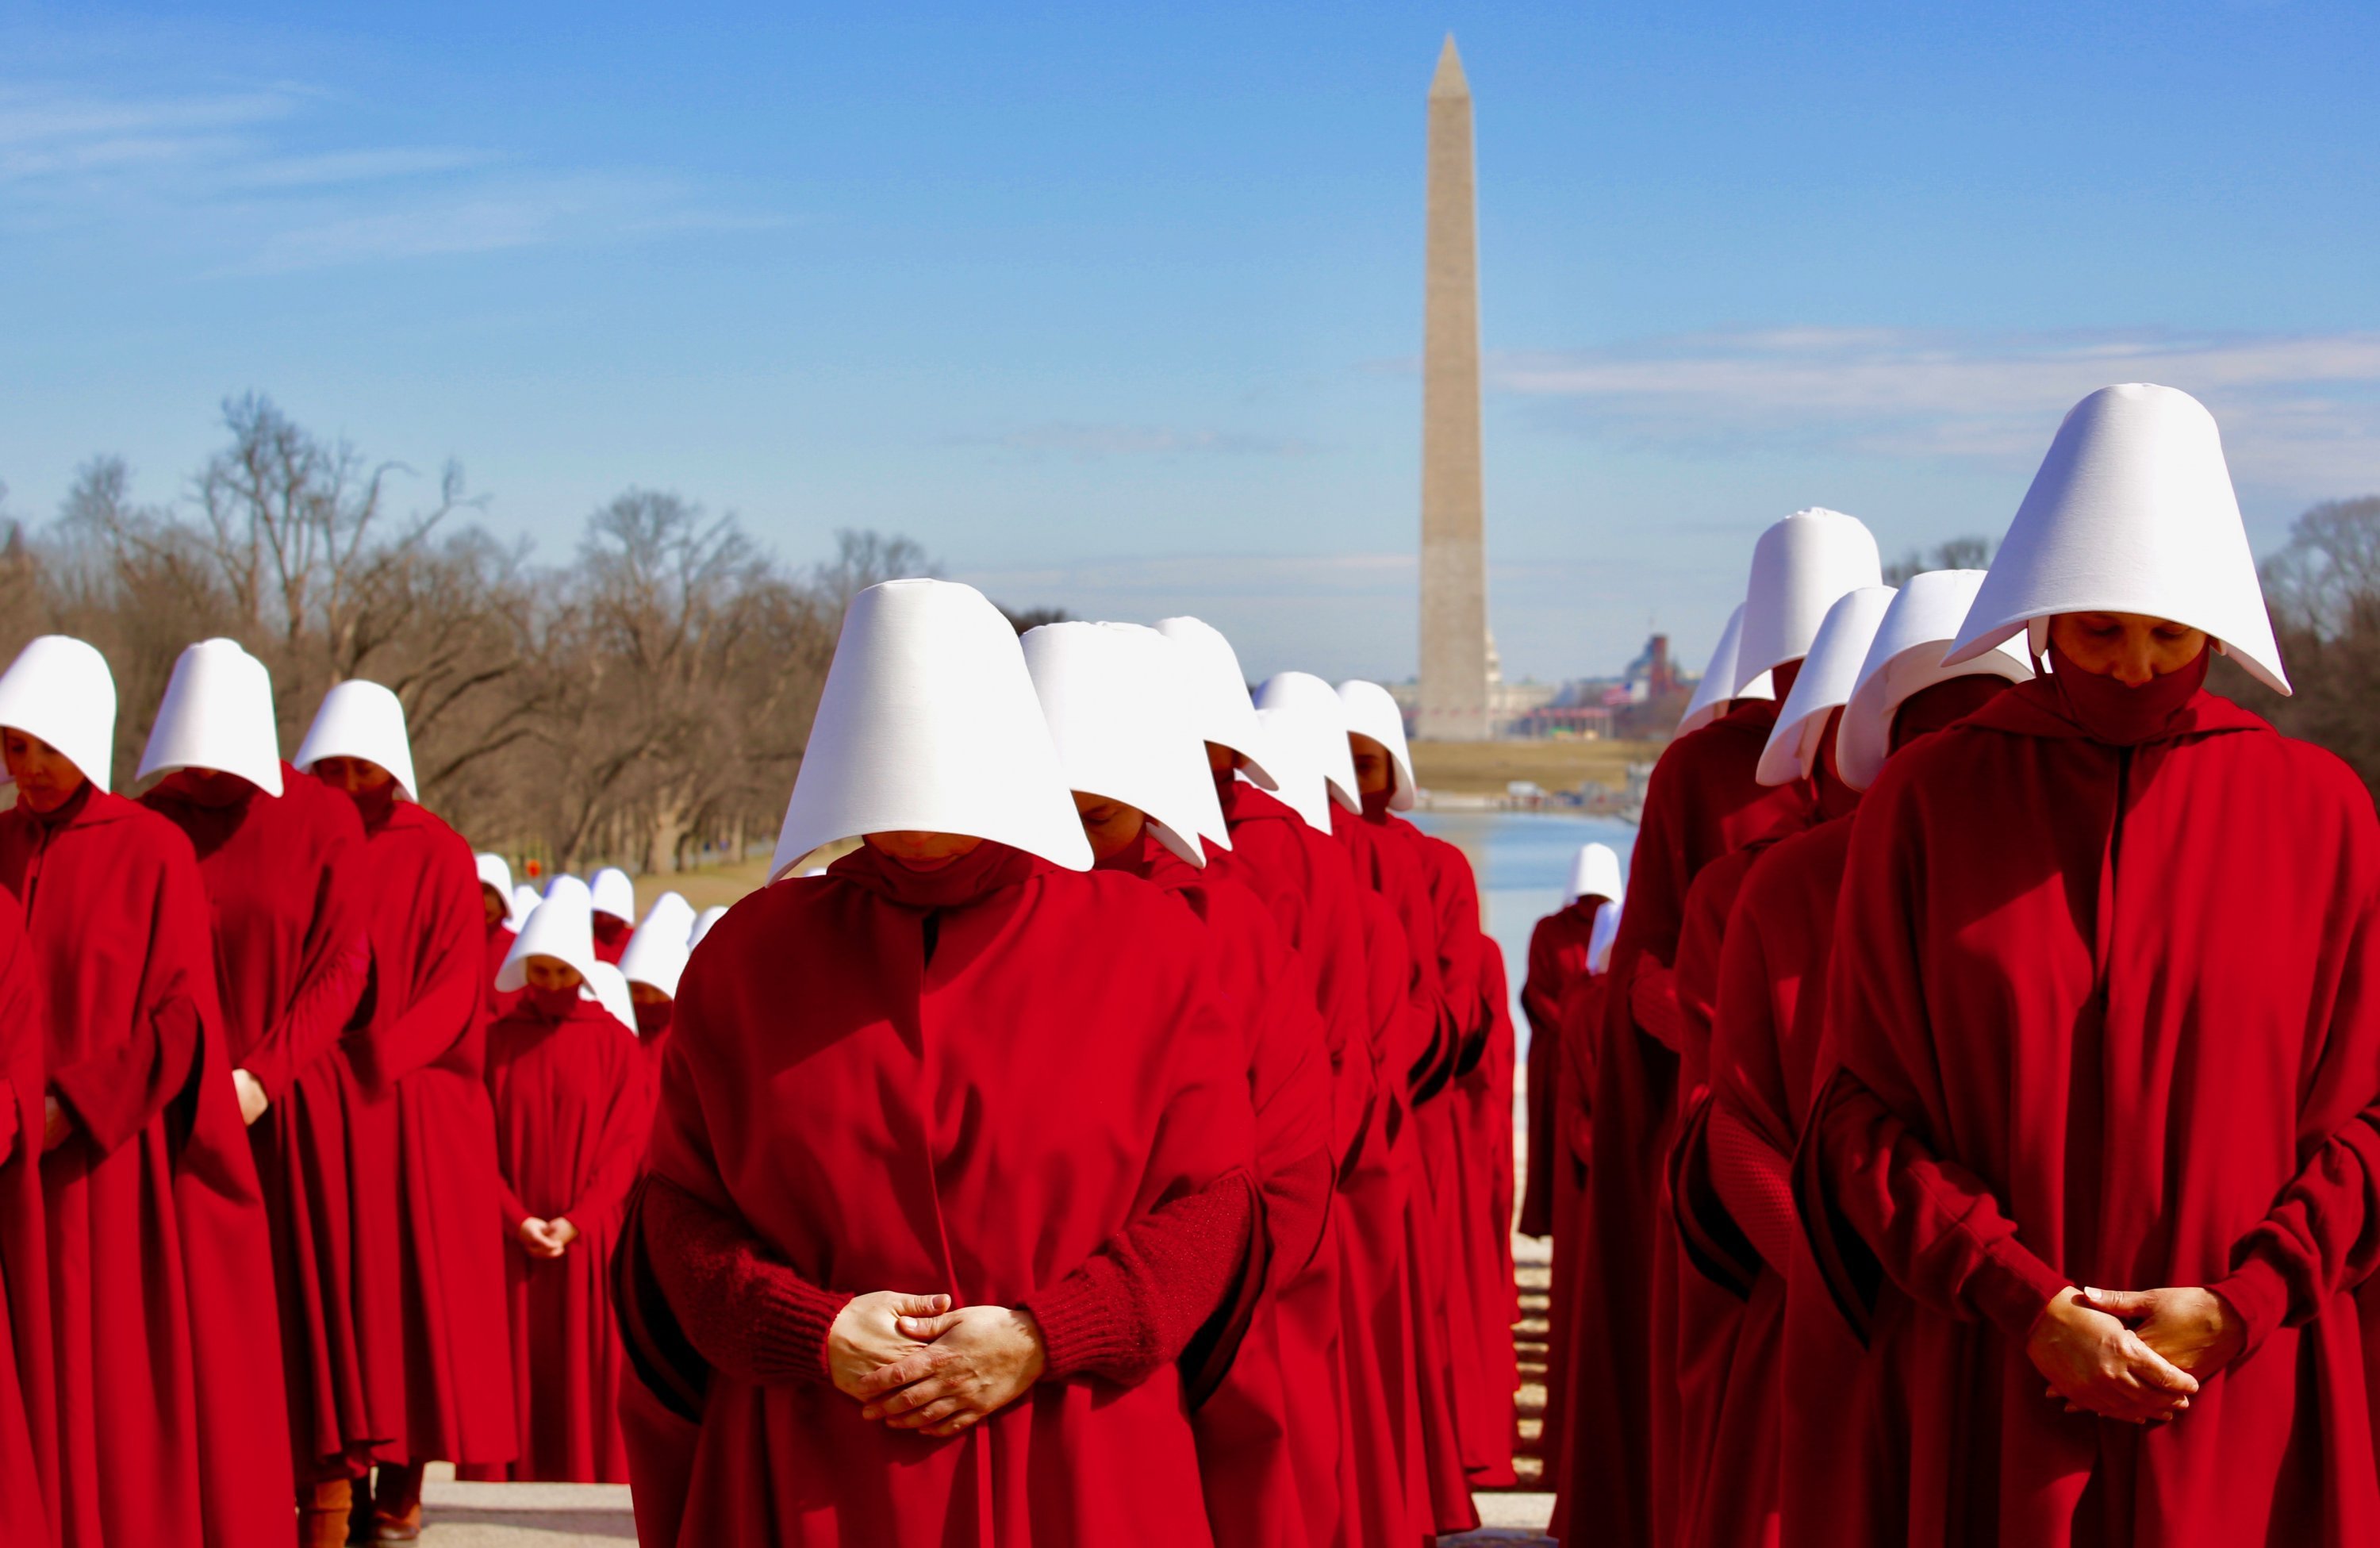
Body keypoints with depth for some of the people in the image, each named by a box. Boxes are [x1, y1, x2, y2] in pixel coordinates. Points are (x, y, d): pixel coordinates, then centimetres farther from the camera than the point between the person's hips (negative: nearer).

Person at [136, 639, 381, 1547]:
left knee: (311, 1298, -2)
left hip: (295, 1107, -2)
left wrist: (263, 1075, -16)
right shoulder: (149, 825, 4)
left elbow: (341, 967, -6)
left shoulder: (323, 823, -2)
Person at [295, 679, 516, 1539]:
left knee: (411, 1283, -2)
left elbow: (454, 986, -5)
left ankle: (401, 1485, 3)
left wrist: (376, 1054, -19)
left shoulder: (439, 856, 1)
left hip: (412, 1106, -2)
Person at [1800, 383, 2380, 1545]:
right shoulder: (1924, 800, 1)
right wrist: (2022, 1303, -13)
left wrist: (2238, 1308, -11)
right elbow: (1863, 1111, -1)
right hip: (1978, 1401, 0)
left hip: (2239, 1398, 0)